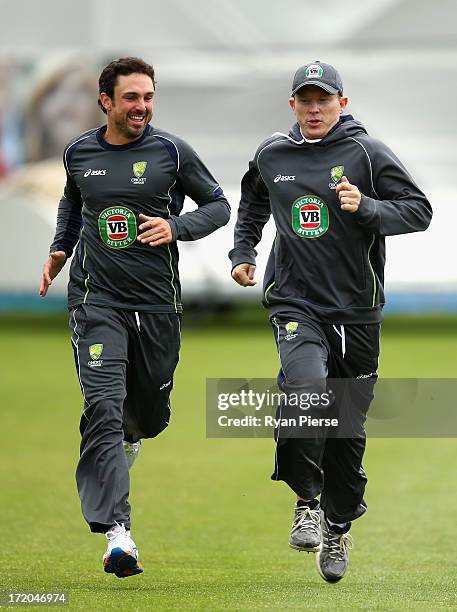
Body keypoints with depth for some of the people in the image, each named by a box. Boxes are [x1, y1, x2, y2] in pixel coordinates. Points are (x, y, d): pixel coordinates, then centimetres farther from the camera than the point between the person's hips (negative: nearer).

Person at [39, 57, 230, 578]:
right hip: (97, 301, 0)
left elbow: (218, 206, 5)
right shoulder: (79, 153, 4)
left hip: (157, 301, 1)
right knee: (103, 406, -17)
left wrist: (175, 227, -12)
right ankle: (115, 531, -23)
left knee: (150, 412, 13)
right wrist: (60, 249, 12)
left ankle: (129, 437, 53)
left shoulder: (171, 152, -3)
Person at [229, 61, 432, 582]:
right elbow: (252, 203, 29)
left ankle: (338, 526, 26)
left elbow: (419, 210, -7)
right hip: (295, 301, 0)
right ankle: (307, 501, -11)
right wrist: (242, 253, 18)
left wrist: (365, 207, -21)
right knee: (306, 388, -27)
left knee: (348, 428, 7)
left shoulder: (367, 153, -3)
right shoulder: (271, 155, 7)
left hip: (356, 310, 0)